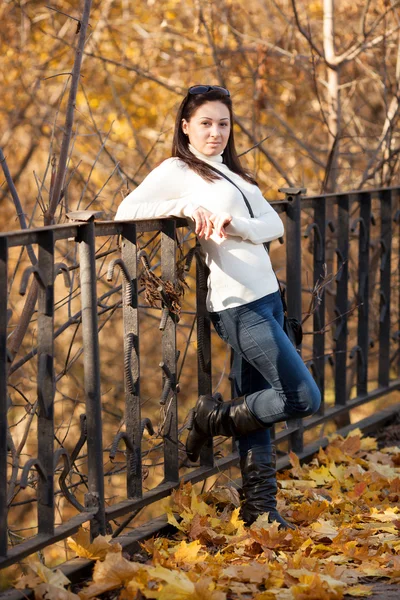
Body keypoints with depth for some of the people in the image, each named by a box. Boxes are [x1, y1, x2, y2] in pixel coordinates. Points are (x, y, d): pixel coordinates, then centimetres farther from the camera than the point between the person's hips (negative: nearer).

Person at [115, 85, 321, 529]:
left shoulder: (232, 172, 19)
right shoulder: (176, 172, -2)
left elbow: (274, 225, 6)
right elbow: (126, 211, -15)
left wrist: (236, 225, -16)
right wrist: (185, 207, -26)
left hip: (266, 298, 7)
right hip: (237, 304, -7)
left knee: (255, 407, 10)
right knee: (304, 398, -11)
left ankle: (259, 509, 16)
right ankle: (214, 418, 7)